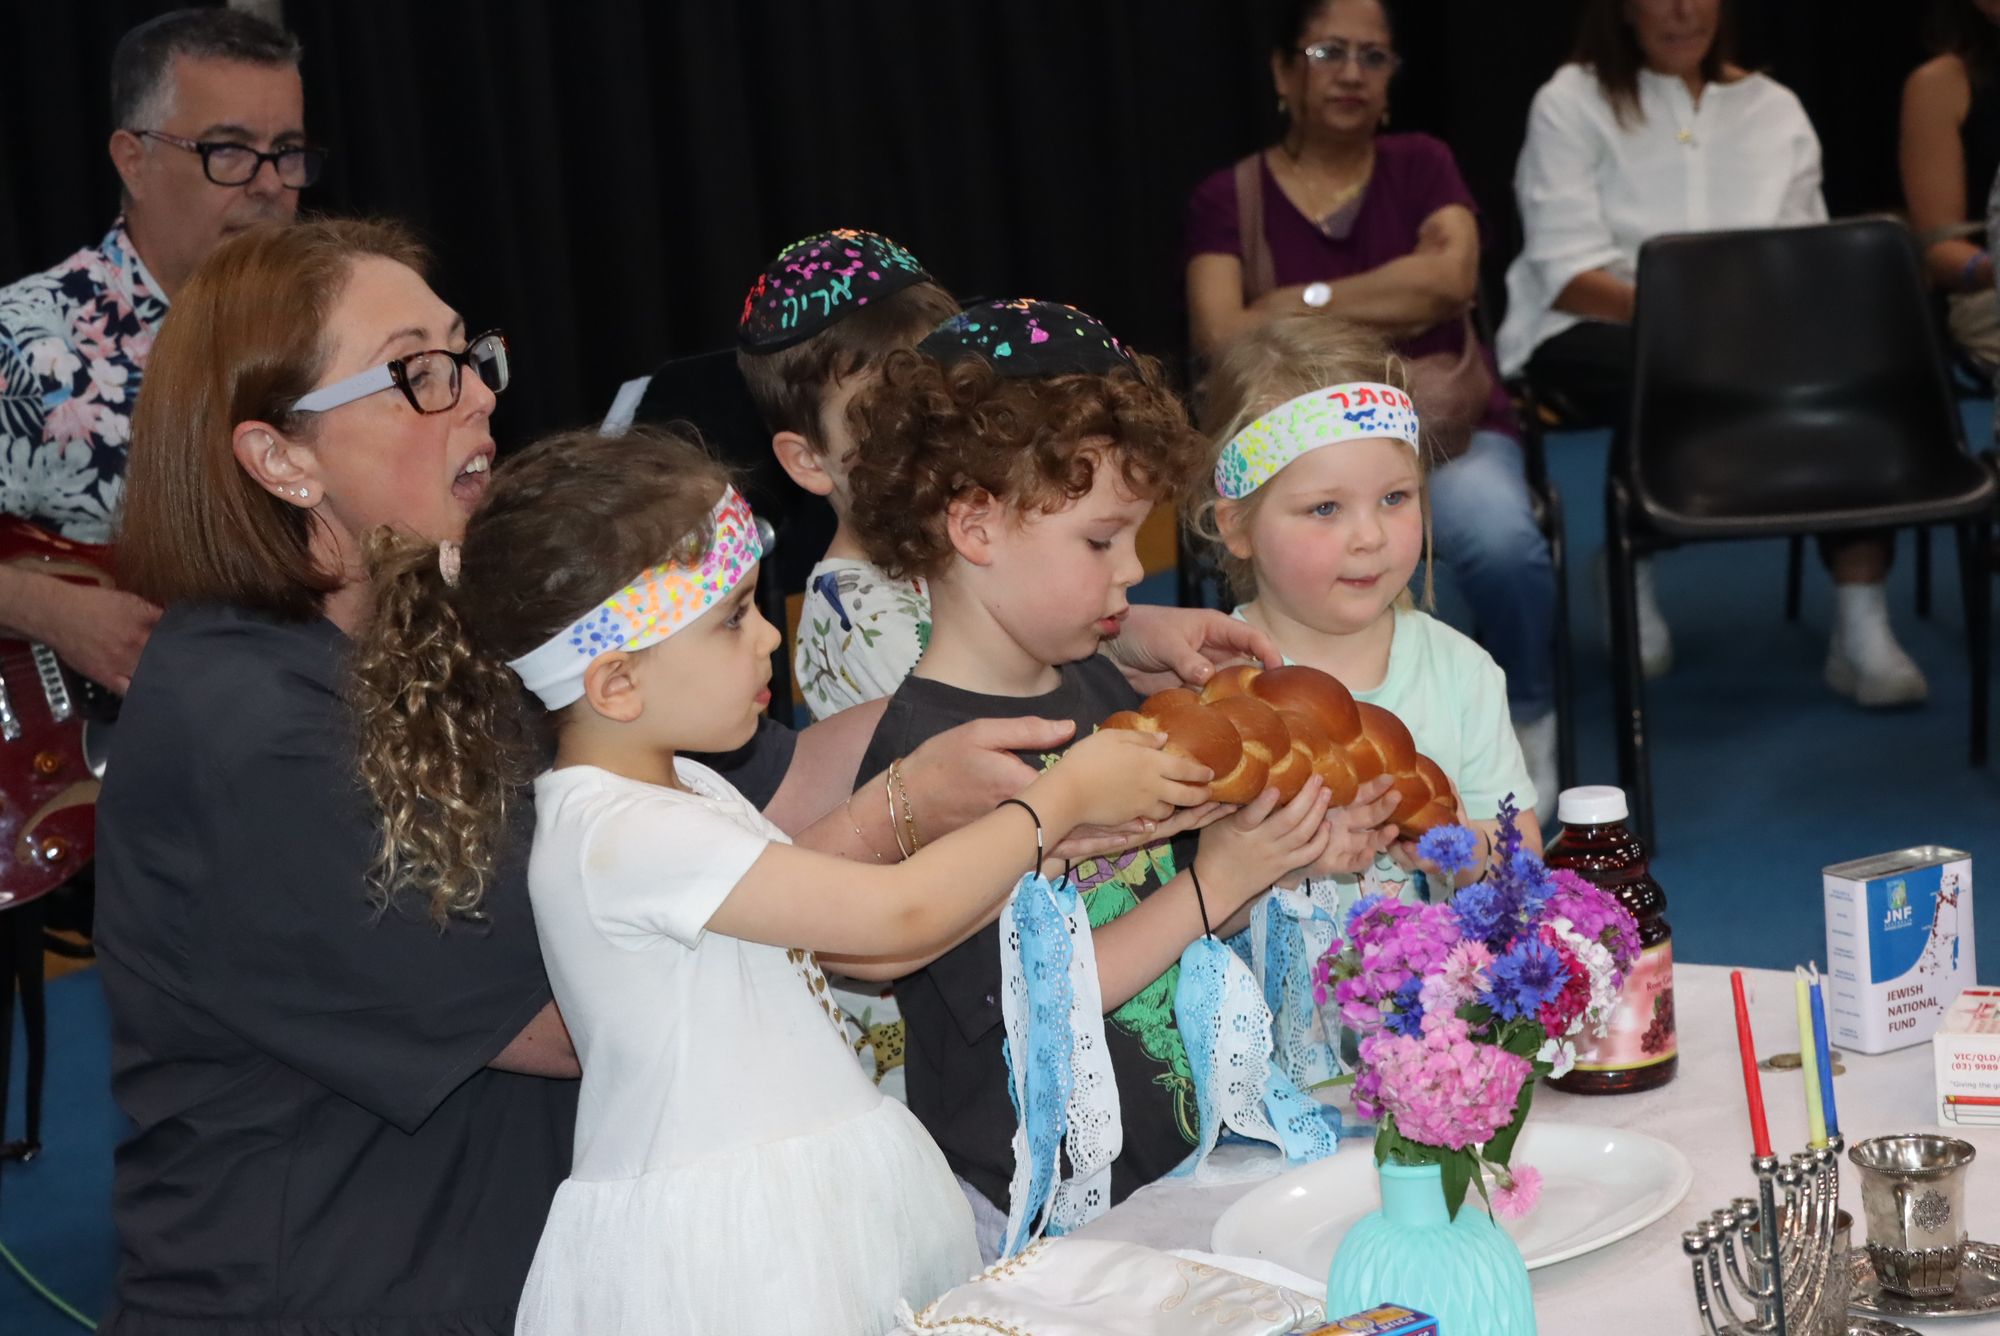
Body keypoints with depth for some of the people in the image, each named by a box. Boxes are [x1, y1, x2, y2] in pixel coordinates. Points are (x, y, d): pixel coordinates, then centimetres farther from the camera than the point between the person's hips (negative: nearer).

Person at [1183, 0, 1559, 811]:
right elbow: (1222, 339, -10)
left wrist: (1306, 303, -8)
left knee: (1501, 541, -32)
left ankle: (1528, 719, -3)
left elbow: (1452, 277, -10)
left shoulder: (1421, 166, 10)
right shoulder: (1228, 198, 5)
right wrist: (1389, 309, -9)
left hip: (1447, 428, 1)